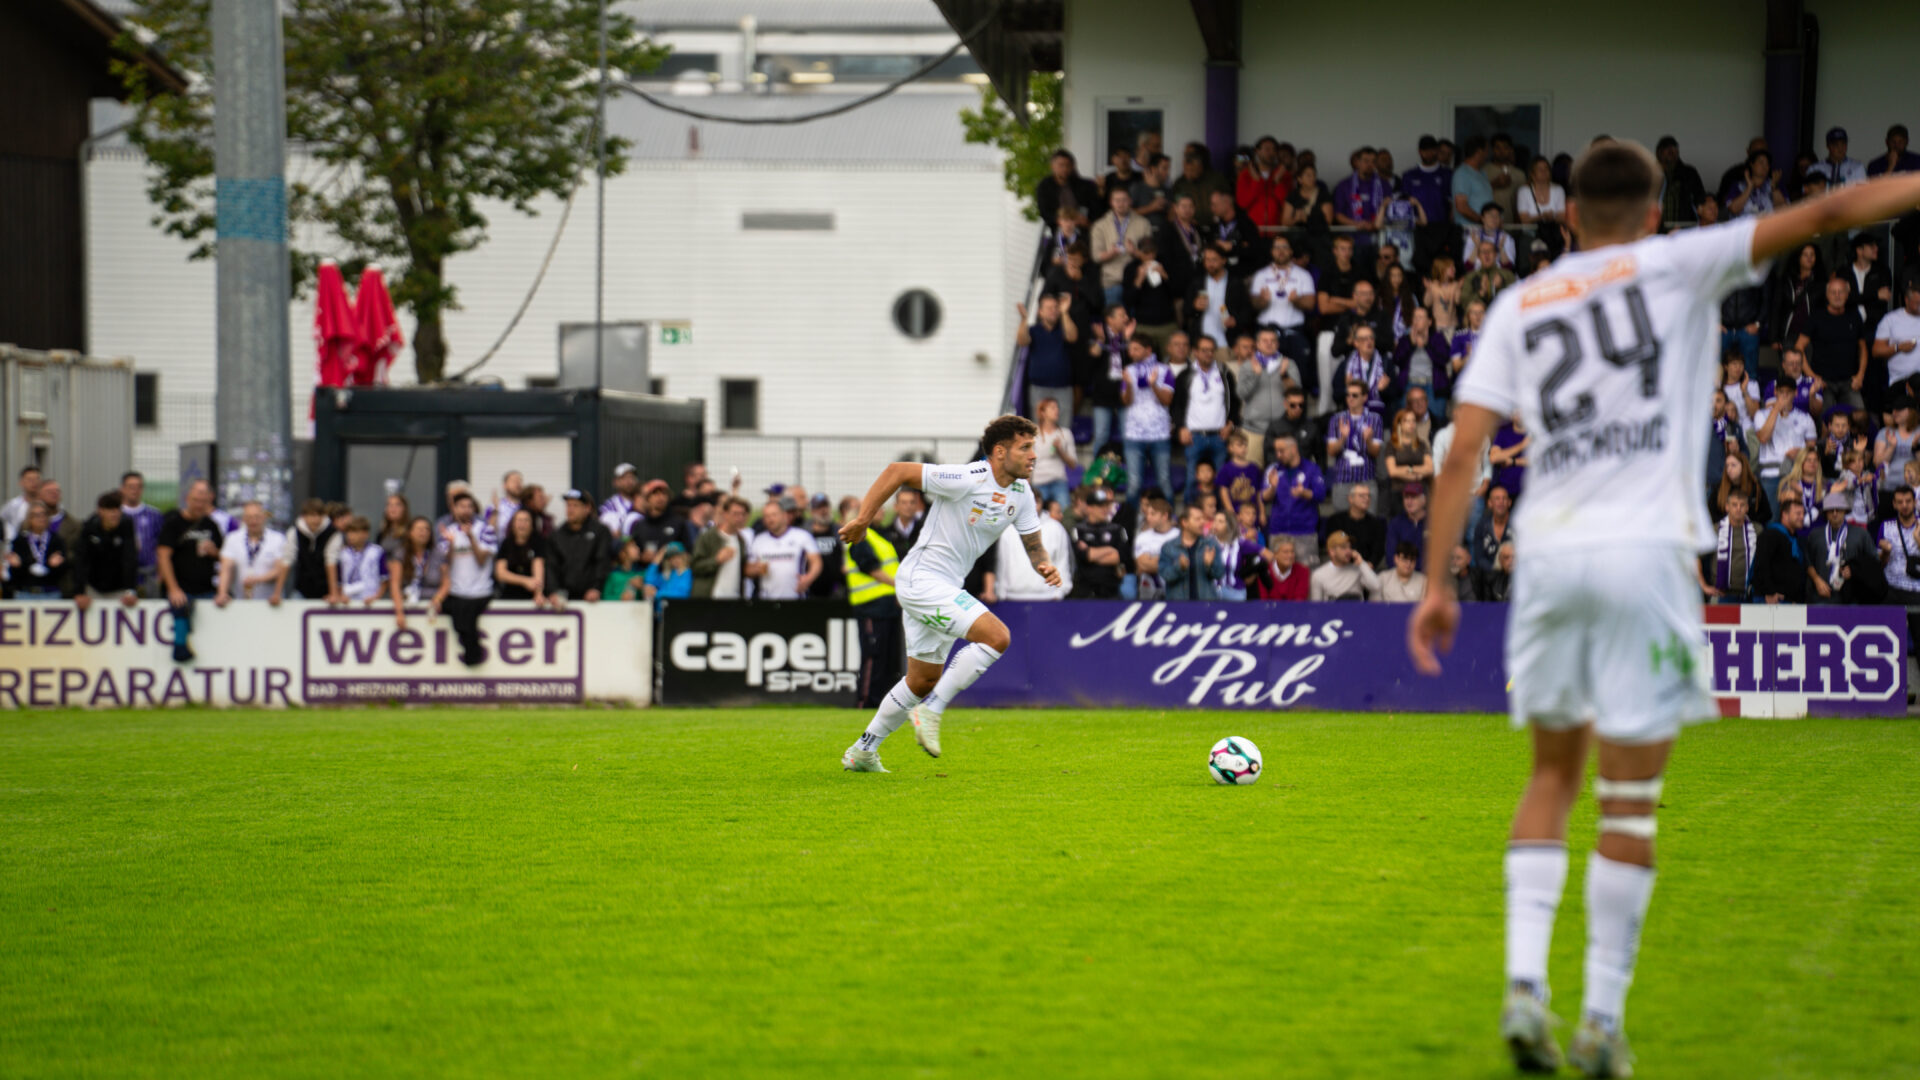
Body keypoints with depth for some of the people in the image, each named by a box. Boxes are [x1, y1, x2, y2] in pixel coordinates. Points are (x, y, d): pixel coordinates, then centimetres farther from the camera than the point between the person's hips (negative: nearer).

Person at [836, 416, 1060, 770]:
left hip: (944, 587, 9)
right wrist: (862, 519, -16)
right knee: (997, 637, -22)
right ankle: (931, 710, -14)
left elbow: (1033, 544, 14)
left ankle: (863, 751, 29)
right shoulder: (967, 480, -20)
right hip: (922, 579, -9)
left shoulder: (1021, 492, 4)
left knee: (924, 681, 17)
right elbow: (897, 472, -17)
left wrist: (1044, 565, -9)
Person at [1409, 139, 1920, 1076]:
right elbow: (1823, 216, -2)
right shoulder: (1676, 266, 6)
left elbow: (1464, 446, 6)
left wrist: (1435, 584, 7)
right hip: (1643, 548, -3)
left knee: (1553, 776, 17)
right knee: (1629, 800, 3)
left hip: (1547, 551, 3)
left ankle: (1524, 983, 1)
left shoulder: (1517, 307, 14)